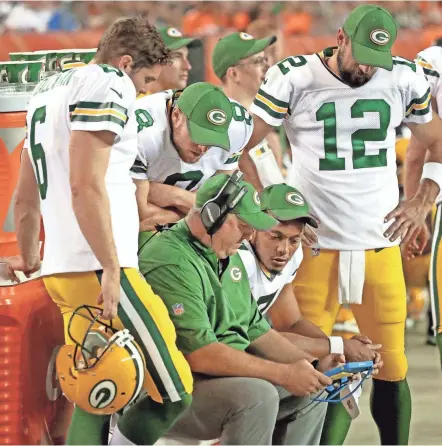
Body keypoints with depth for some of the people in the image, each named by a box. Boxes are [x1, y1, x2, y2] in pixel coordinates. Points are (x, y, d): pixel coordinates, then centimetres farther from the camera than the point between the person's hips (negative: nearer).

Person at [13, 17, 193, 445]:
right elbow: (86, 186, -19)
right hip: (97, 267, -10)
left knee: (95, 395, 12)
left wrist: (30, 265, 37)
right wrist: (111, 270, -19)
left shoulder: (48, 89, 22)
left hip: (60, 267, 10)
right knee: (171, 392, -7)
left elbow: (25, 198, 28)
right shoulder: (108, 88, -7)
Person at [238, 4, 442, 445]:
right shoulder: (294, 78, -6)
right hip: (314, 244, -3)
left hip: (380, 243, 3)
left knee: (391, 367, 3)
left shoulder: (404, 79, 3)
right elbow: (239, 148, -3)